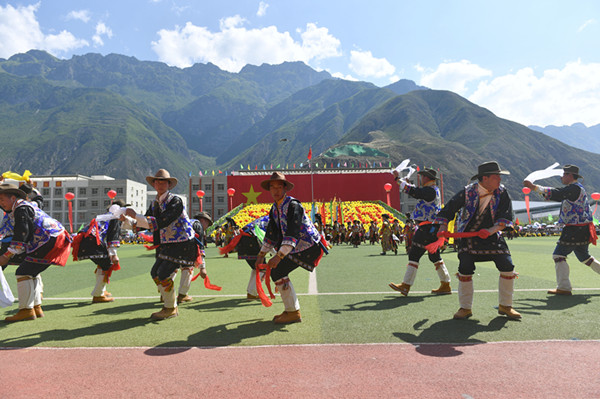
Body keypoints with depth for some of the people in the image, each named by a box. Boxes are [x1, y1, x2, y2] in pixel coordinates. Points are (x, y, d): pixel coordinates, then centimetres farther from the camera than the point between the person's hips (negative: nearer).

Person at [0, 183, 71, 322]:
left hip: (50, 242, -11)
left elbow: (21, 235, -17)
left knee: (23, 273, -9)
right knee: (32, 273, 20)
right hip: (56, 238, 11)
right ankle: (36, 308, 23)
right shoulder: (26, 205, 22)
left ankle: (26, 310, -5)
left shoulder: (21, 209, -10)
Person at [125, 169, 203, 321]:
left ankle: (170, 309, 8)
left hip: (182, 244, -9)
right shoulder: (155, 203, 9)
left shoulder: (175, 201, -17)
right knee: (155, 273, 10)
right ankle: (172, 307, 25)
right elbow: (143, 224, 8)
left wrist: (135, 215, -26)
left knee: (164, 274, -13)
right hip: (167, 244, 9)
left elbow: (160, 223, -27)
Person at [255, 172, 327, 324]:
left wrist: (279, 256, -33)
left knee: (278, 272, -14)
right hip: (296, 247, 9)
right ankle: (291, 309, 20)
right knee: (275, 271, 9)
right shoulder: (274, 208, 9)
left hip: (309, 246, -9)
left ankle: (293, 313, -5)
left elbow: (292, 234, -28)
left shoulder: (293, 205, -19)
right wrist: (261, 256, 11)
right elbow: (271, 234, 15)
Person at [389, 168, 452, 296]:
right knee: (435, 256, 15)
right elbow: (418, 191, 30)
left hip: (427, 228, -11)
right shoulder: (434, 190, 17)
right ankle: (446, 285, 21)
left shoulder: (430, 191, -15)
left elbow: (412, 191, -21)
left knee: (414, 255, -7)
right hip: (432, 228, 11)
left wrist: (398, 179, -14)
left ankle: (406, 286, -4)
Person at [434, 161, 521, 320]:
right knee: (465, 269, -11)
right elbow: (449, 209, -5)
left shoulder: (502, 193, -7)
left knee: (507, 267, -7)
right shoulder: (467, 192, -14)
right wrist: (443, 229, -16)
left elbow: (506, 215, -10)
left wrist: (491, 230, -26)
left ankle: (505, 306, 13)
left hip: (492, 235, 2)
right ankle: (465, 308, 6)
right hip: (468, 235, -2)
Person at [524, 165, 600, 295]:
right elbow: (559, 196, 17)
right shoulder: (576, 188, 17)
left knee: (559, 255, -9)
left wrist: (534, 187, -23)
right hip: (582, 230, 10)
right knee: (584, 257, 22)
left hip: (576, 229, -10)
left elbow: (556, 194, -24)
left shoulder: (574, 188, -14)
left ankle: (564, 287, -8)